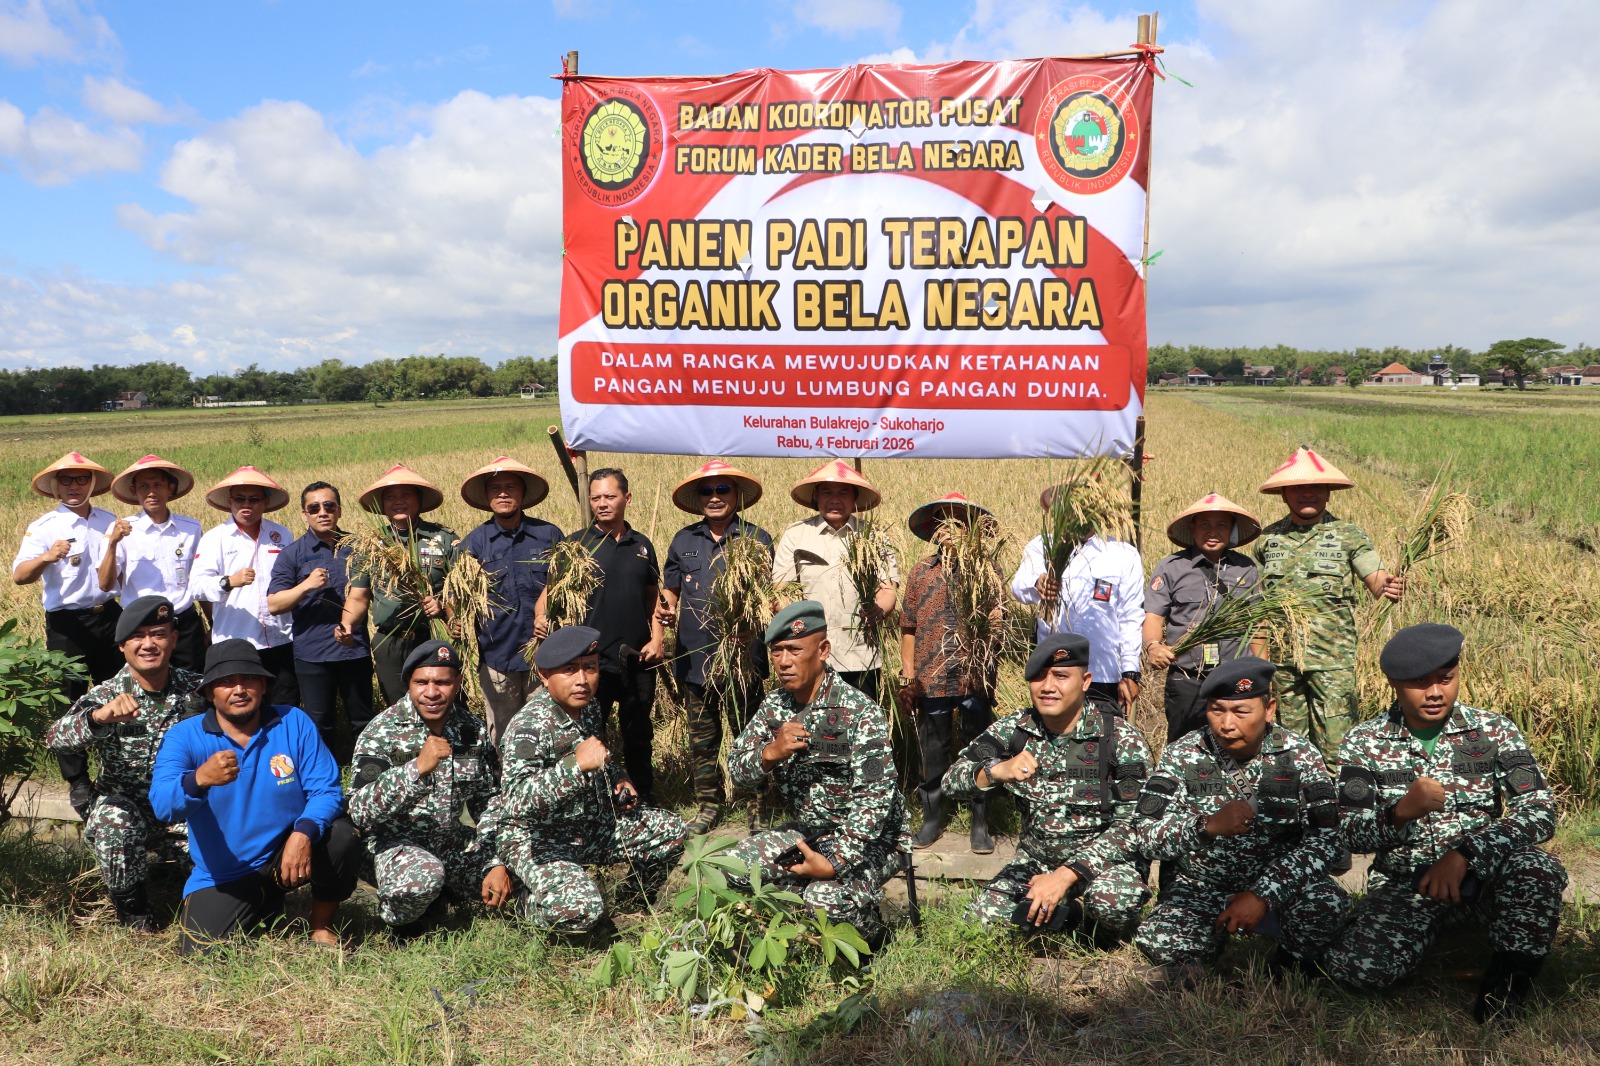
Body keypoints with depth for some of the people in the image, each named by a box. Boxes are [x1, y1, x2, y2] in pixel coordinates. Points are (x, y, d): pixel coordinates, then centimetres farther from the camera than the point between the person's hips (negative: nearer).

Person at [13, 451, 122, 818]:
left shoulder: (111, 521, 6)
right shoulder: (43, 527, -7)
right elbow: (19, 575, -22)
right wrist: (45, 558, -39)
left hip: (108, 617, 4)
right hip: (66, 623, -3)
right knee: (69, 702, 5)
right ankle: (77, 782, 17)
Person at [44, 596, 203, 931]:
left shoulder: (195, 688, -3)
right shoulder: (105, 695, -10)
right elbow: (54, 738, -27)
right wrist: (99, 716, -48)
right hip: (127, 802, -1)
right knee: (113, 822, -34)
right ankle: (132, 906, -5)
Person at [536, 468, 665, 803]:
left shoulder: (642, 545, 9)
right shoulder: (577, 543, -2)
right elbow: (551, 589, -6)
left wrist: (658, 638, 2)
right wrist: (541, 616, -26)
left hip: (638, 659, 4)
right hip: (592, 660, -3)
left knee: (639, 737, 15)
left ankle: (646, 803, 28)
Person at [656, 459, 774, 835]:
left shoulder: (756, 539, -1)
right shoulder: (684, 540, 9)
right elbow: (670, 589, 15)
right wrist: (666, 610, -7)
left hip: (742, 657, -3)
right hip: (695, 657, 3)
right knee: (702, 737, 12)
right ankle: (709, 804, 26)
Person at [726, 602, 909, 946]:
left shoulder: (860, 712, -22)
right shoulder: (774, 705, -1)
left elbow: (874, 801, -26)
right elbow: (738, 773, -3)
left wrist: (834, 864, -31)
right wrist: (770, 753, -25)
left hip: (868, 839, -6)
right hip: (807, 832, 6)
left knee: (826, 899, -31)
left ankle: (873, 933, 5)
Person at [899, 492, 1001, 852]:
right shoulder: (921, 573, 11)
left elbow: (1000, 613, 4)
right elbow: (909, 627, 11)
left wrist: (997, 619, -20)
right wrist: (907, 674, 6)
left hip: (976, 675, -1)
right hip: (931, 677, 2)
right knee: (934, 750, 10)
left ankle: (980, 824, 15)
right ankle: (932, 819, 23)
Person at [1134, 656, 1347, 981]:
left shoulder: (1299, 755, -9)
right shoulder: (1182, 754, -8)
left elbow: (1326, 839, -16)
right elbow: (1147, 838, -15)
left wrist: (1263, 894, -27)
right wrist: (1207, 826, -35)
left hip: (1280, 883, 0)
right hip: (1202, 889, 0)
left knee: (1326, 902, -32)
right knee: (1156, 941, -27)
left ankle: (1291, 968, 1)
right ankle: (1216, 936, 8)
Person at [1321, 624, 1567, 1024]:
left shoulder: (1495, 730, 0)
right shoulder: (1364, 742, -2)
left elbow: (1540, 812, -12)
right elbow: (1347, 834, -6)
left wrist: (1465, 854, -25)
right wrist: (1401, 811, -27)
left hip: (1481, 874, 0)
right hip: (1403, 882, 0)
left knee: (1538, 866, -34)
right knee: (1353, 967, -25)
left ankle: (1509, 985, -10)